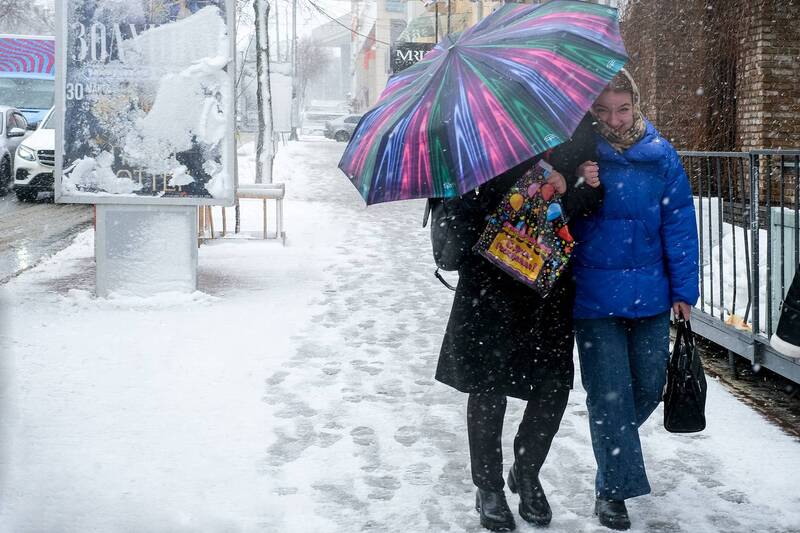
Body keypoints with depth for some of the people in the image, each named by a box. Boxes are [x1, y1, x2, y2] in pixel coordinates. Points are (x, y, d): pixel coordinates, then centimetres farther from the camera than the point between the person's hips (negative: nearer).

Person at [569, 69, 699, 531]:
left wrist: (684, 290, 0)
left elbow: (680, 224, 1)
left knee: (650, 385, 13)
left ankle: (614, 440, 42)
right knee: (609, 392, 0)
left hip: (650, 297, 3)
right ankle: (614, 487, 13)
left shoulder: (660, 155, -1)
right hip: (594, 298, -2)